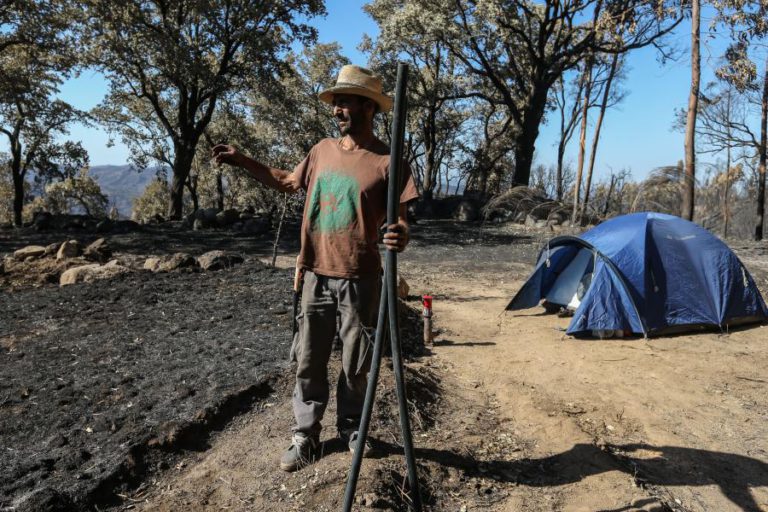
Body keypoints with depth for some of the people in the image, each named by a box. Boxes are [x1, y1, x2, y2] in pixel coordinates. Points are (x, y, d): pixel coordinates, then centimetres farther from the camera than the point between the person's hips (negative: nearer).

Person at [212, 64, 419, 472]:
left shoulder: (387, 161, -10)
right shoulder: (322, 150, 7)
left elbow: (399, 221, -10)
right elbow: (288, 183, 23)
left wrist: (400, 236, -34)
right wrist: (243, 161, 17)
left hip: (360, 281, -4)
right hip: (316, 275, 4)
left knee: (355, 365, 10)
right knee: (308, 361, 11)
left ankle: (351, 429, 33)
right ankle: (305, 436, 25)